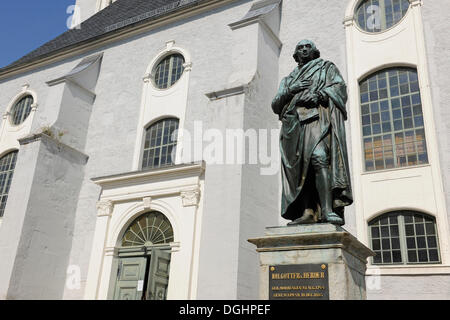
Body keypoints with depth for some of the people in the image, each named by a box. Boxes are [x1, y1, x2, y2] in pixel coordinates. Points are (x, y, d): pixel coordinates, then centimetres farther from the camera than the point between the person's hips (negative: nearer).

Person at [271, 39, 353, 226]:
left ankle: (327, 210, -36)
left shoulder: (327, 67, 26)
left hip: (318, 116, -4)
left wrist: (320, 95, -11)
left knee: (318, 157, -27)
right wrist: (289, 91, 0)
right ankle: (307, 212, -18)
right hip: (294, 121, 4)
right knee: (301, 167, -11)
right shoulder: (289, 79, 33)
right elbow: (276, 105, 19)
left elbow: (339, 87, 7)